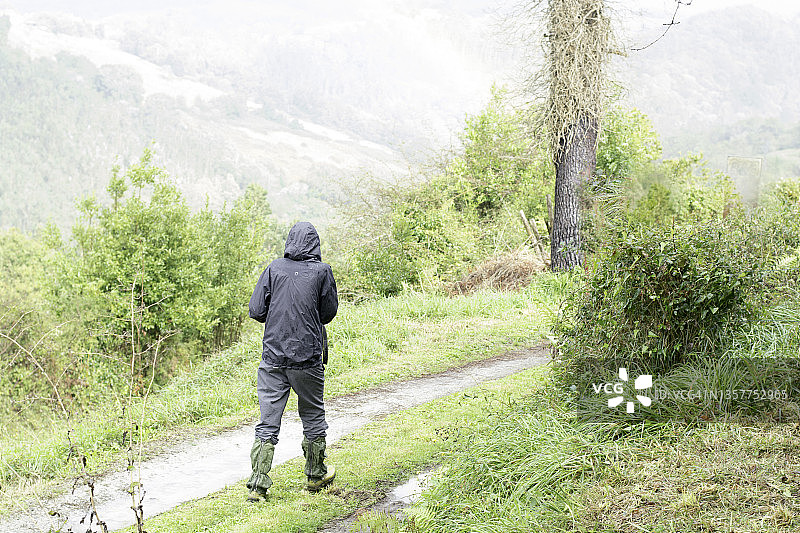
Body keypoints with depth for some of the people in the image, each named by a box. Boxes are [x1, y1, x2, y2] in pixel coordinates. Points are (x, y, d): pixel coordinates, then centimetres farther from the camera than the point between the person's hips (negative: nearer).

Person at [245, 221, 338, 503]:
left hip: (273, 358, 1)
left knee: (267, 423, 4)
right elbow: (329, 312, 4)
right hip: (307, 358, -1)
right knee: (313, 418, 16)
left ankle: (258, 485, 0)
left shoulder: (273, 269, 0)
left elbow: (256, 310, -1)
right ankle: (316, 475, 29)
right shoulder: (322, 271, -3)